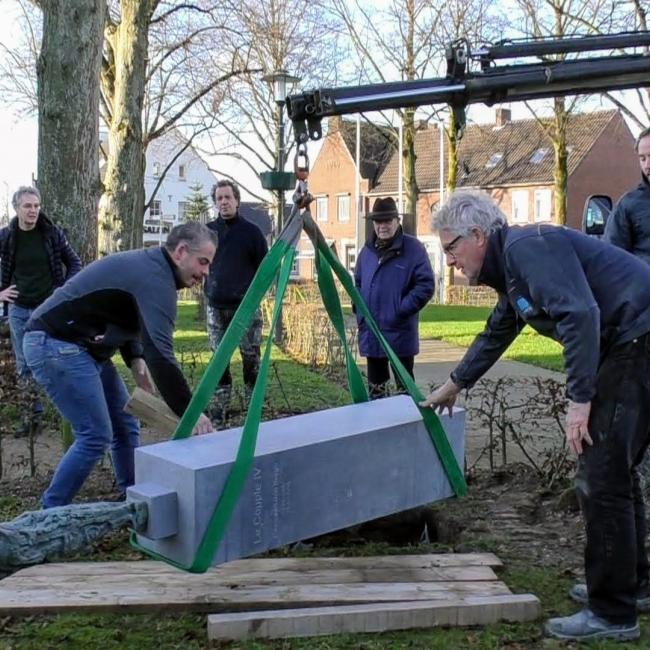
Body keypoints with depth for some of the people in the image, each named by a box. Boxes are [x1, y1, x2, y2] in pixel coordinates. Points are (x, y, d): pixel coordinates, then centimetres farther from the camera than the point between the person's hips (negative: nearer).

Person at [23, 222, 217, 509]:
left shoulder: (147, 264, 10)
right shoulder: (155, 278, -22)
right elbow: (160, 354, -30)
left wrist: (135, 358, 3)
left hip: (80, 346, 10)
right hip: (54, 345, -10)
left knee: (125, 426, 10)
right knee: (96, 436, -10)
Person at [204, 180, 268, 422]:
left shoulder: (251, 231, 1)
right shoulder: (208, 231, 8)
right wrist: (210, 287, 5)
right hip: (216, 306, 3)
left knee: (251, 357, -1)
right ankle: (219, 412, 16)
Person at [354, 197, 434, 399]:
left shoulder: (413, 248, -8)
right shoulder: (367, 250, 11)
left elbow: (426, 285, -13)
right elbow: (357, 283, 22)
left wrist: (401, 311, -16)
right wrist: (360, 310, 8)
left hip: (400, 334, -6)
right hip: (370, 334, 6)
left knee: (404, 386, 3)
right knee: (375, 385, 16)